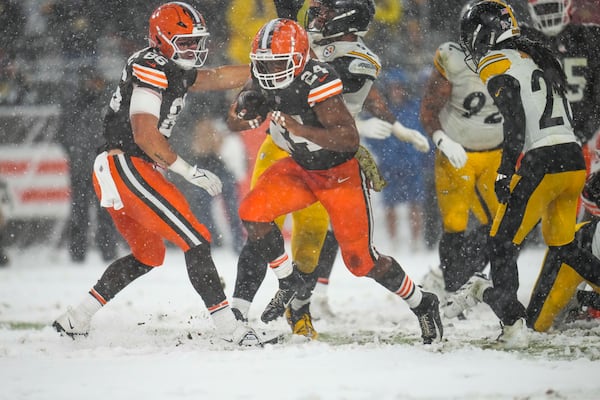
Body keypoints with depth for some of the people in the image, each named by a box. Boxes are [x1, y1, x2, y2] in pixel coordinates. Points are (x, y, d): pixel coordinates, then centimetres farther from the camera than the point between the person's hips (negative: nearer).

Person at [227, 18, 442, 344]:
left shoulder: (317, 82, -31)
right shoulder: (264, 81, -9)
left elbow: (350, 138, -36)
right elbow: (233, 124, 2)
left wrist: (299, 129, -44)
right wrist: (242, 111, -22)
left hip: (342, 173, -6)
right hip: (300, 168, 6)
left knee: (360, 261, -3)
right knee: (252, 211, -16)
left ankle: (422, 304, 22)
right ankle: (289, 283, 6)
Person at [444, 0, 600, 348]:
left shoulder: (498, 65, -3)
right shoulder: (540, 58, 22)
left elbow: (516, 119, -16)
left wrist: (506, 171, -18)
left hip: (540, 163, -8)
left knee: (503, 244, -1)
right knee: (563, 247, 22)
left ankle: (513, 324, -12)